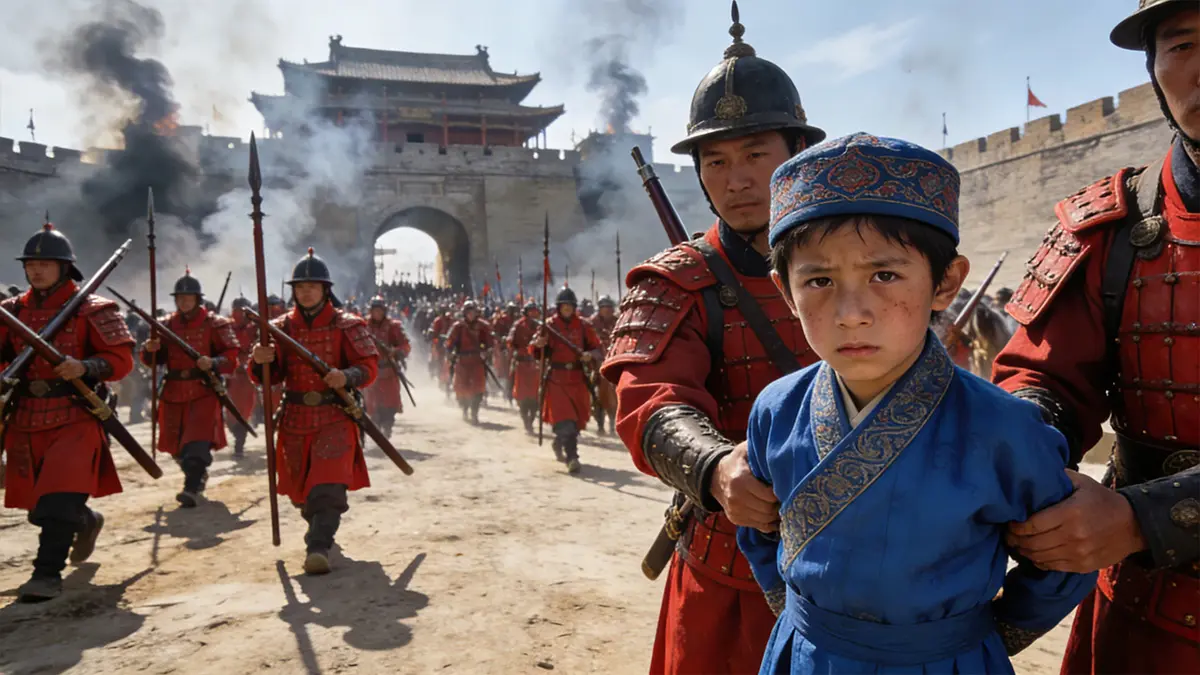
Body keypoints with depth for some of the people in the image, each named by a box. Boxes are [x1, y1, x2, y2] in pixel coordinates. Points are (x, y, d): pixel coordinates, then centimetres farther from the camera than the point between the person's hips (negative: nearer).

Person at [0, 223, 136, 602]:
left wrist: (85, 367, -25)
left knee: (57, 501, -14)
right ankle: (85, 521, 45)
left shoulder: (91, 310, -5)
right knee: (39, 501, 17)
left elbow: (122, 358, -9)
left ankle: (48, 573, -4)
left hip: (74, 418, -6)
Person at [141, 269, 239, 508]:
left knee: (197, 442, -17)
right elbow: (152, 360, 9)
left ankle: (192, 489, -17)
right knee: (175, 445, 14)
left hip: (203, 391, -5)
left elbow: (231, 357, -6)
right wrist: (149, 349, -14)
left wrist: (213, 363, -25)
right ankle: (199, 475, 38)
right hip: (173, 394, 5)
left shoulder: (215, 324, -3)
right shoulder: (167, 324, 9)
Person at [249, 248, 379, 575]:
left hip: (336, 417, -4)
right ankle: (322, 525, 45)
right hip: (295, 419, 4)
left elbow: (369, 366, -9)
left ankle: (318, 548, -11)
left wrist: (346, 376, -30)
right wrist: (260, 361, -25)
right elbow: (266, 376, -1)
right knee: (300, 490, 17)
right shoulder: (281, 327, 4)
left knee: (328, 486, -15)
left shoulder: (347, 325, -4)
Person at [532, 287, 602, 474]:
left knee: (577, 418, 13)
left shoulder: (583, 325, 3)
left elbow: (597, 348, 4)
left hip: (578, 378, 3)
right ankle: (572, 458, -16)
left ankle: (559, 444, 40)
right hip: (556, 378, -3)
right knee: (564, 418, -15)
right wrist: (538, 344, -23)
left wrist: (590, 355, -17)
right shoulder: (549, 325, -1)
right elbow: (534, 352, -1)